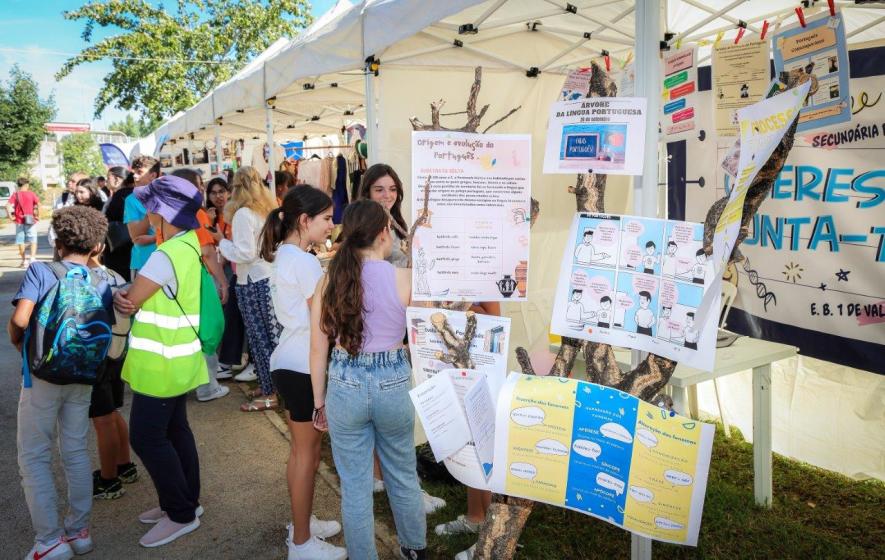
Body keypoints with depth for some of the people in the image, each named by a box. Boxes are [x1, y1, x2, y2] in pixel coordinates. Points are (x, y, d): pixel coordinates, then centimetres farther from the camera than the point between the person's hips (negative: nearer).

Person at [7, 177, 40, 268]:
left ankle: (24, 261, 13)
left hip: (19, 221, 1)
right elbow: (38, 204, -14)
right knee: (33, 240, 5)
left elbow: (8, 207, -11)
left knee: (20, 241, 10)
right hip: (30, 220, -1)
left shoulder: (15, 194, 0)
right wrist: (38, 215, -6)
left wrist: (11, 217, -2)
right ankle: (32, 258, -12)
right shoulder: (31, 193, -2)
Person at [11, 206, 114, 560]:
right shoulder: (102, 284, 0)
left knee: (34, 457, 8)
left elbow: (19, 320, -20)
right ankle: (79, 530, 23)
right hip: (82, 378, 4)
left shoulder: (40, 271, -11)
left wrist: (18, 344, -1)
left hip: (43, 376, -4)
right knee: (76, 453, 15)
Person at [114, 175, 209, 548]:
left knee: (147, 437, 1)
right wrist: (124, 296, -14)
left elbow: (129, 302, -16)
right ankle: (185, 501, 31)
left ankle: (181, 514, 12)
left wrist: (119, 297, 6)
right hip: (177, 357, 10)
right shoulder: (189, 245, 6)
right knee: (174, 429, 18)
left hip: (163, 362, -10)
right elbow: (134, 297, 7)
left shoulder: (166, 256, -24)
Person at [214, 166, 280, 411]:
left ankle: (270, 393, 8)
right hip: (271, 276, 7)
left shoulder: (243, 214, -13)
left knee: (259, 336, 0)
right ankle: (273, 383, 23)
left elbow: (245, 253, -17)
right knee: (272, 334, 13)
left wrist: (221, 240, -4)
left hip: (253, 282, -7)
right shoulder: (267, 210, 9)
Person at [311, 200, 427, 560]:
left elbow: (318, 348, -1)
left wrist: (319, 401, 10)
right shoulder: (403, 279, -11)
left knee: (355, 485, 15)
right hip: (393, 384, 0)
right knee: (403, 476, 22)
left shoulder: (330, 280, -5)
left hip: (345, 386, 1)